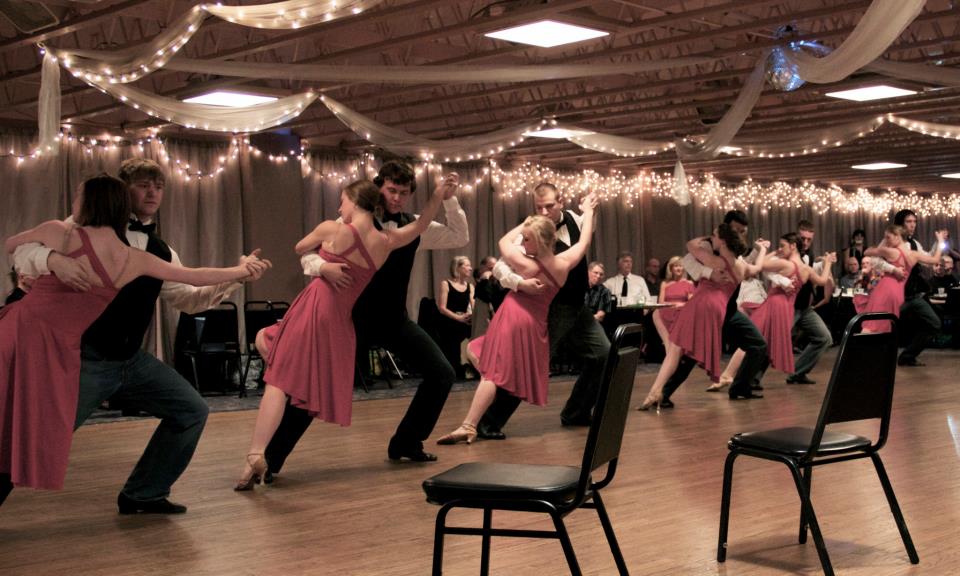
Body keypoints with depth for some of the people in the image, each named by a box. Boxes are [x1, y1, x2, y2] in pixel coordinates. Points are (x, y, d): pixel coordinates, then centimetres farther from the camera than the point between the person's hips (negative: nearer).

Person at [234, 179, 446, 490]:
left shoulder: (332, 229, -6)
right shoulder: (385, 242, 5)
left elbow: (300, 249, 14)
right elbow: (420, 225, 24)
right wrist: (438, 194, 20)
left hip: (312, 309, -6)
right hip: (339, 321, 6)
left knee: (278, 382, -8)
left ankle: (256, 454, -19)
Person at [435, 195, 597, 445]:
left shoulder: (524, 263, -15)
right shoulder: (563, 263, -4)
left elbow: (504, 241, 4)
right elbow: (584, 241, 13)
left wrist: (525, 222, 15)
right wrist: (588, 212, 25)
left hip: (513, 317, -6)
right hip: (536, 323, 6)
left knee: (492, 371, -12)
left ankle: (468, 426, -20)